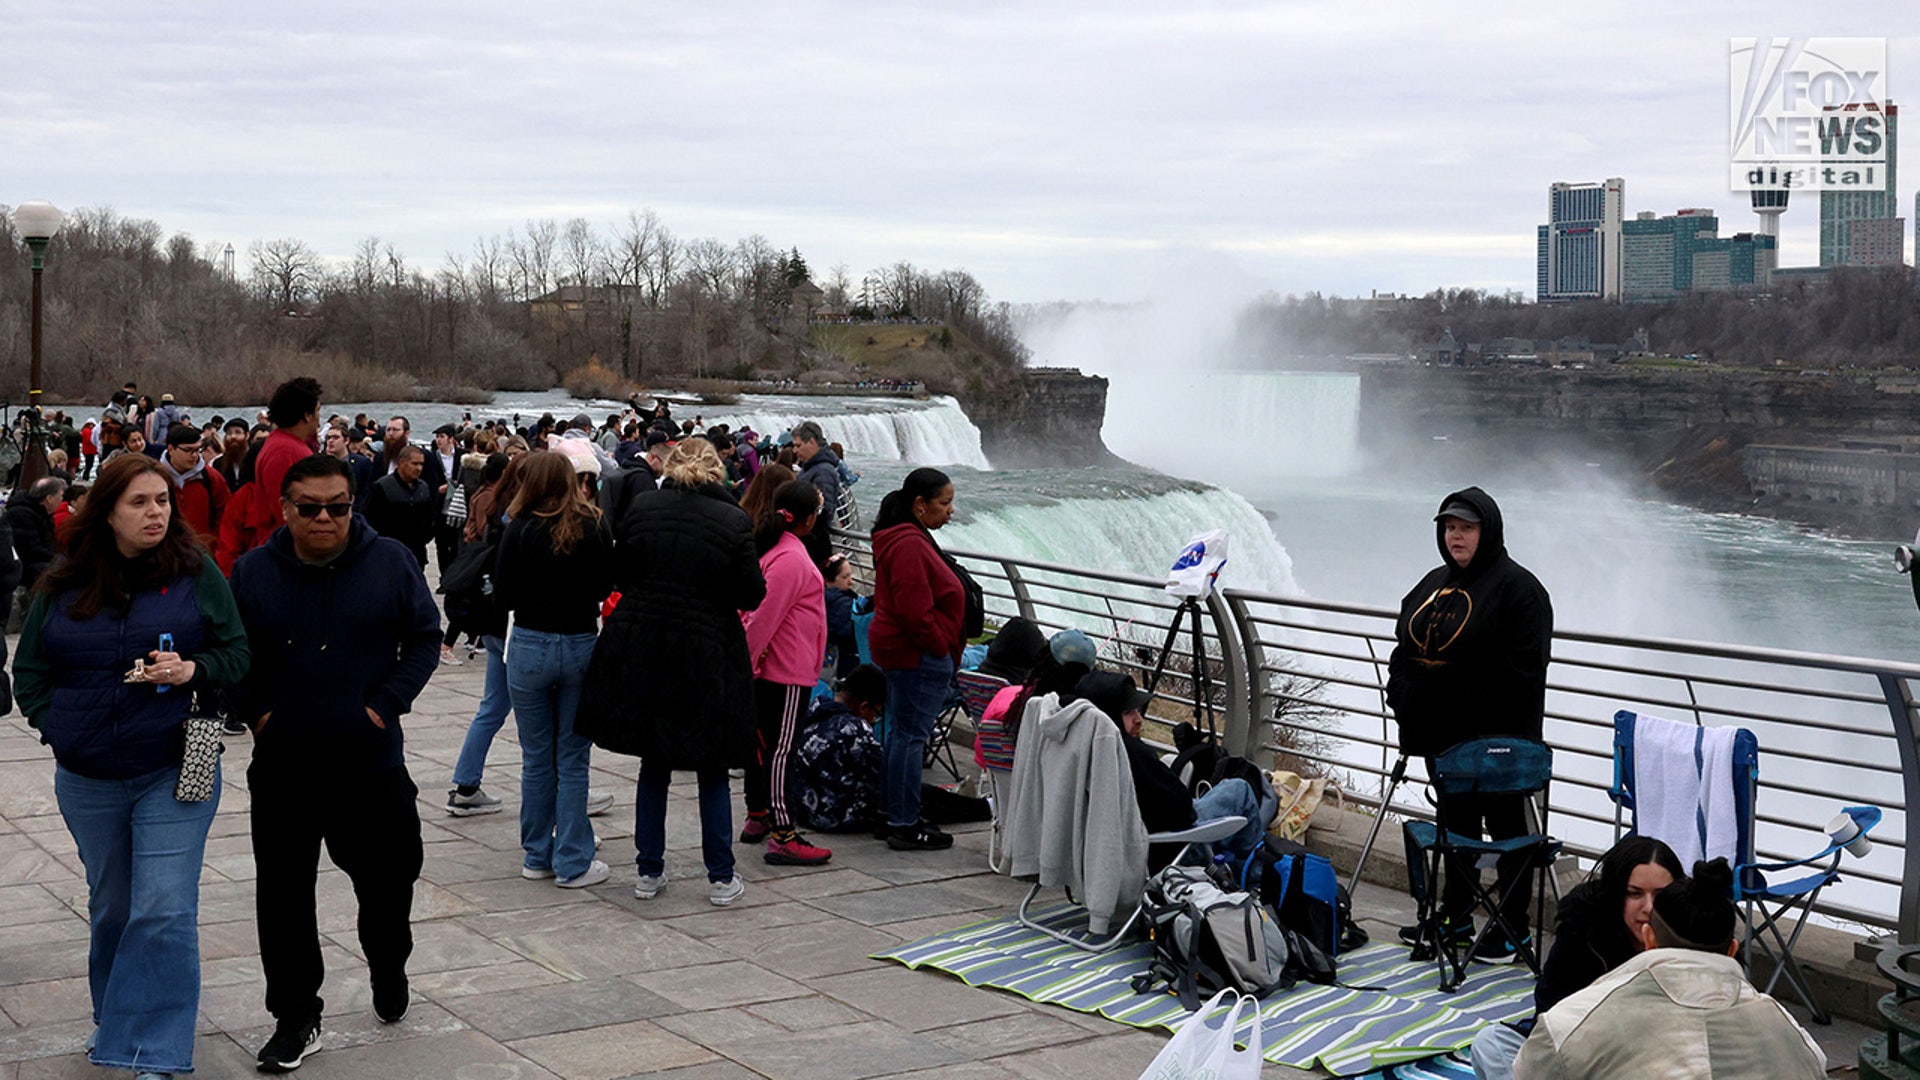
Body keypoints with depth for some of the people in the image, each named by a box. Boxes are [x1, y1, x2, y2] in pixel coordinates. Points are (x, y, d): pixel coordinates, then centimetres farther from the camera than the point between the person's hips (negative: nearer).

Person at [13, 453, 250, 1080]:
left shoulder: (196, 573, -2)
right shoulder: (62, 587, 4)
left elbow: (238, 652, 0)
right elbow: (28, 670, 12)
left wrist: (195, 669, -19)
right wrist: (57, 727, -1)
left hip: (172, 773, -3)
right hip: (88, 781, 3)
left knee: (164, 912, -10)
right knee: (110, 906, 17)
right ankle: (114, 1021, 37)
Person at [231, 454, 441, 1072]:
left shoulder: (392, 563, -2)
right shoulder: (252, 572, 0)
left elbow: (425, 637, 2)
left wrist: (386, 705, -7)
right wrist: (257, 712, -5)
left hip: (372, 762, -1)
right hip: (283, 768, 1)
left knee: (388, 879, 12)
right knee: (284, 894, 6)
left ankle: (388, 968, 42)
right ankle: (295, 1020, 19)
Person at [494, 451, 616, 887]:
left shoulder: (521, 529, -8)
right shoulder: (595, 528, -5)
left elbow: (504, 595, -5)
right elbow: (607, 587, 5)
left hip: (529, 647, 0)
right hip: (582, 646, 1)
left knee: (536, 759, 11)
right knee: (573, 760, 6)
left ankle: (537, 856, 20)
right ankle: (573, 863, 8)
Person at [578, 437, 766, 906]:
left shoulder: (641, 507, -2)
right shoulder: (732, 521, -11)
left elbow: (619, 575, 6)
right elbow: (753, 594, -6)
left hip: (639, 653, 2)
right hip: (706, 657, -2)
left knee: (653, 766, 14)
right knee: (712, 770, 10)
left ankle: (649, 871, 19)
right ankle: (721, 877, 13)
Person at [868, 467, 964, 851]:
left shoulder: (905, 538, 16)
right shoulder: (910, 545, -19)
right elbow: (915, 611, -24)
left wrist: (946, 652, 19)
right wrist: (942, 650, -13)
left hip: (900, 650, 11)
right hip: (919, 655, -11)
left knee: (901, 732, 15)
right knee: (911, 736, -6)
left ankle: (898, 817, 23)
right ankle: (905, 826, -2)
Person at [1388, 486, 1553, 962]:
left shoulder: (1516, 586, -12)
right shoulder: (1435, 583, 13)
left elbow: (1523, 667, -19)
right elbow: (1404, 646, 21)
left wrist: (1477, 710, -22)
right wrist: (1401, 696, 7)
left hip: (1495, 739, -8)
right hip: (1441, 734, 8)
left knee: (1505, 826, 2)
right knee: (1455, 822, 17)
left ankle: (1512, 927, 11)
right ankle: (1454, 917, 28)